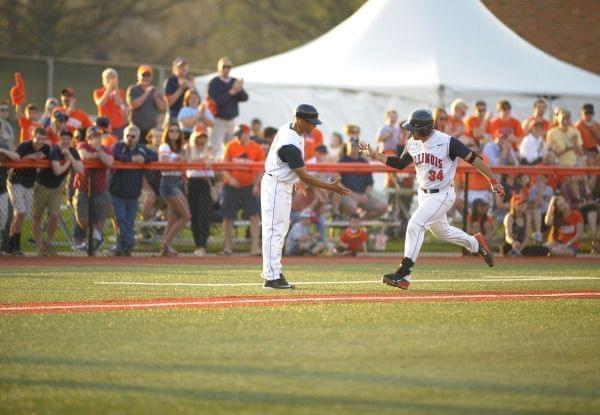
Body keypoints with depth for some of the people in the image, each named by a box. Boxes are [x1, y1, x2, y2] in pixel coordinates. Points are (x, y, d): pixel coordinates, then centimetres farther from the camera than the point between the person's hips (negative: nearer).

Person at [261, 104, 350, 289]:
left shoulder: (289, 127, 0)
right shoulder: (290, 145, -30)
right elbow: (304, 177, -27)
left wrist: (297, 179, 27)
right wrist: (330, 187, -25)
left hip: (284, 185, 10)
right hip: (275, 185, -10)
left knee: (281, 229, 14)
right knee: (274, 230, -9)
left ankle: (273, 272, 20)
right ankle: (272, 277, -9)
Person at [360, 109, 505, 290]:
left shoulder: (447, 142, -21)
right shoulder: (412, 143, 0)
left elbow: (472, 158, -19)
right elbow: (400, 163, 14)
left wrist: (492, 180, -22)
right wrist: (373, 154, 5)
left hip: (442, 195, -8)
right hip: (424, 194, 8)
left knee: (415, 225, -20)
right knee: (441, 231, 22)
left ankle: (403, 274, -20)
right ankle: (476, 243, 47)